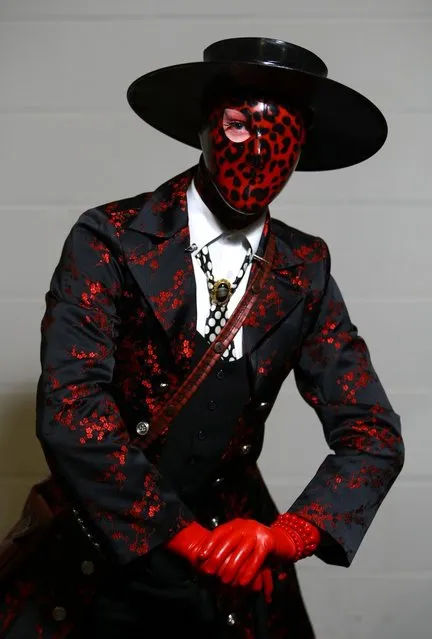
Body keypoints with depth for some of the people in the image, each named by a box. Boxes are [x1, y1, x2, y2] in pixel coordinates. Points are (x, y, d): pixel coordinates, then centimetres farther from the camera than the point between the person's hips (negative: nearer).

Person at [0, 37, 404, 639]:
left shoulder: (304, 272, -2)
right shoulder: (110, 240, -12)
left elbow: (374, 436, -6)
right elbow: (68, 407, -21)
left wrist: (288, 534, -23)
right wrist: (184, 535, -24)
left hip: (234, 577, 3)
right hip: (98, 562, -2)